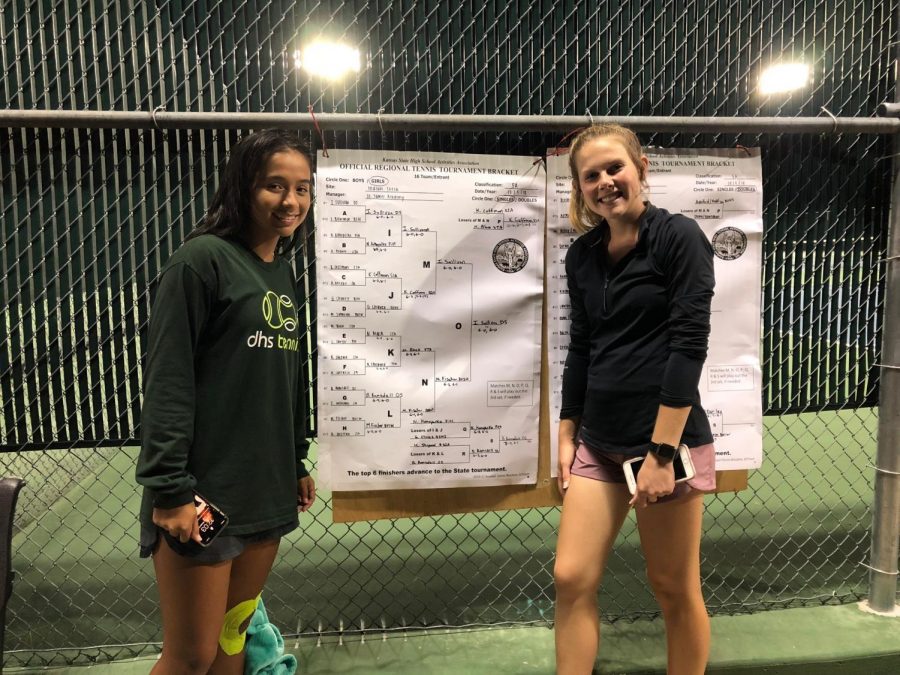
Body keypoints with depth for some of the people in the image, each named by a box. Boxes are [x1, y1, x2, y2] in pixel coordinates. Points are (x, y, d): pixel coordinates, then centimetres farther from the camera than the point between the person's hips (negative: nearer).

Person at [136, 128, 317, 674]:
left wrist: (298, 461, 18)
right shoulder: (203, 258, -11)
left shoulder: (285, 272, 11)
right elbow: (168, 379, -14)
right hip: (205, 489, -6)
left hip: (268, 487, 7)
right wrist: (170, 488, -17)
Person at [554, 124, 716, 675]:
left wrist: (662, 452, -19)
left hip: (667, 439, -5)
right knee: (571, 580, 3)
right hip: (598, 442, 5)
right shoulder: (583, 255, 8)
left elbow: (689, 345, -15)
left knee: (675, 589, 10)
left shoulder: (679, 238, -8)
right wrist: (567, 436, 11)